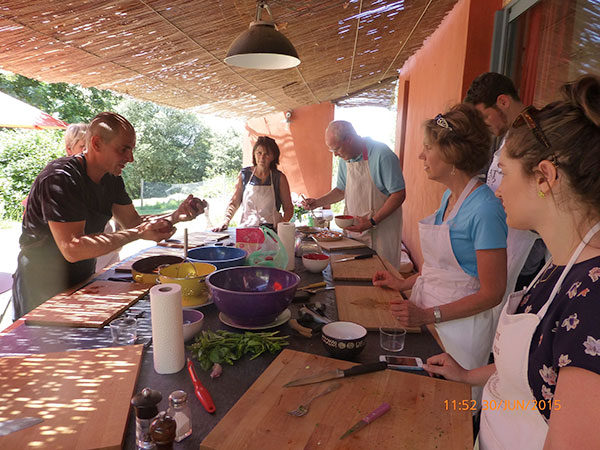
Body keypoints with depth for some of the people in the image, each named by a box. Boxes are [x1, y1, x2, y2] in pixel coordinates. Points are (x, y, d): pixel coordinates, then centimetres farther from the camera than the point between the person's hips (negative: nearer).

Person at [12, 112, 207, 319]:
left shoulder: (111, 179, 1)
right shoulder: (60, 179, -25)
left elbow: (134, 222, 3)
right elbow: (72, 249, -32)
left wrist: (176, 216, -14)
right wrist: (138, 234, -33)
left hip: (80, 282, 7)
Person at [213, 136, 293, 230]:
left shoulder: (279, 178, 4)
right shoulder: (244, 174, 9)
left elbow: (288, 207, 8)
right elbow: (234, 202, 14)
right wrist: (226, 221, -1)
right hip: (246, 229, 2)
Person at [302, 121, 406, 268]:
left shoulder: (382, 155, -16)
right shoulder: (345, 158, 7)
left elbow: (399, 194, -16)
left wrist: (372, 222, -20)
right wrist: (317, 202, 5)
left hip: (381, 230, -6)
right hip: (354, 229, 6)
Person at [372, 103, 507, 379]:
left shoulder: (485, 209, -22)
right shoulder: (449, 197, 5)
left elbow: (492, 293, -19)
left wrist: (428, 315, -23)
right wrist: (405, 284, 8)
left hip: (460, 325, -7)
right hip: (426, 318, 8)